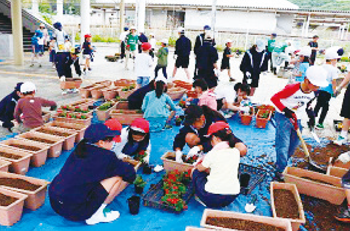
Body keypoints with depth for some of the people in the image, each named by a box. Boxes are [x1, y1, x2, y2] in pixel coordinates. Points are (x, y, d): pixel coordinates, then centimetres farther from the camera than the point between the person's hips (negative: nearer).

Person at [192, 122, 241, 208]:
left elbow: (200, 168, 9)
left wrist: (196, 165, 33)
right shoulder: (236, 152, 3)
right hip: (232, 197, 5)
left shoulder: (213, 154, -11)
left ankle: (203, 200, 11)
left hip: (213, 199, -5)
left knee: (196, 172, 16)